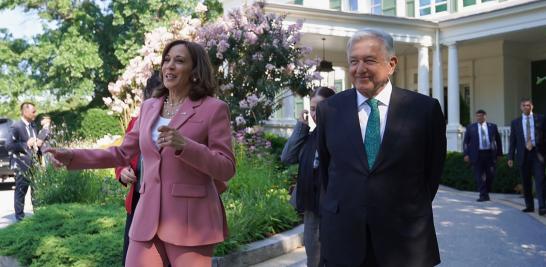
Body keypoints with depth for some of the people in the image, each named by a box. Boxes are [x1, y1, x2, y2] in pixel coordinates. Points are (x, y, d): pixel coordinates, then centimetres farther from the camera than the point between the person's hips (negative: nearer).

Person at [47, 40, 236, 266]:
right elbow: (122, 154, 18)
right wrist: (72, 157, 9)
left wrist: (183, 146, -22)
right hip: (148, 218, 5)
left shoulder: (214, 108, -4)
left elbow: (226, 169, -9)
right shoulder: (149, 107, 13)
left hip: (191, 222, -5)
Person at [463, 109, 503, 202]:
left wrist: (499, 153, 8)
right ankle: (483, 195, 1)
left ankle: (486, 192, 23)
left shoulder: (492, 126, 8)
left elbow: (498, 140, 13)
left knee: (491, 175, 3)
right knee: (479, 176, -3)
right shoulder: (470, 128, 5)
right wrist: (466, 154, -4)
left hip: (490, 154, 1)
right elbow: (465, 142, 5)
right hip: (477, 155, -1)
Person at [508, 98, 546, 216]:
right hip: (523, 154, 2)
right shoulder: (515, 122, 9)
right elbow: (512, 141, 8)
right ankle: (529, 206, 16)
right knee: (526, 182, 6)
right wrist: (510, 157, 2)